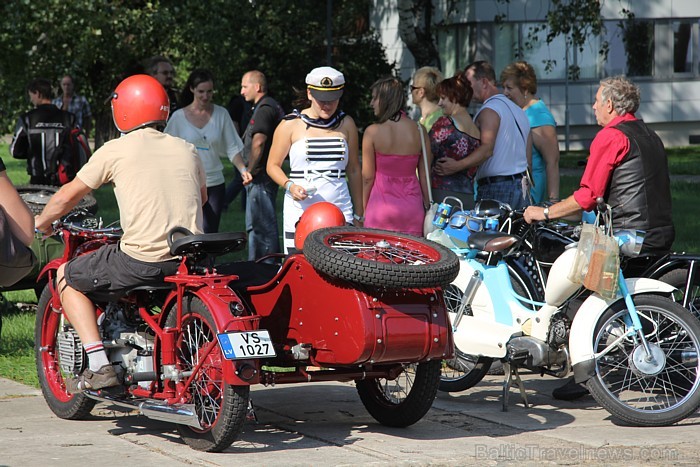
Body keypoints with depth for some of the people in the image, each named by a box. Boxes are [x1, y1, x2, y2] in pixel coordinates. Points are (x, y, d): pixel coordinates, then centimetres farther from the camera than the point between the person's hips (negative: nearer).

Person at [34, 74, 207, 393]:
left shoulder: (116, 150, 0)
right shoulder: (187, 149, 12)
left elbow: (68, 196, 9)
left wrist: (41, 222, 28)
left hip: (141, 258, -5)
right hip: (190, 260, 5)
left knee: (67, 277, 16)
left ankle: (99, 366, 3)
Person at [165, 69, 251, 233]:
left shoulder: (221, 114, 4)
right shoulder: (179, 117, 0)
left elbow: (232, 149, 3)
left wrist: (243, 169, -14)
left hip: (214, 184, 2)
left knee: (210, 234, 1)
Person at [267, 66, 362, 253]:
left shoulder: (346, 124, 12)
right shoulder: (291, 125, 3)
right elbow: (273, 165, 8)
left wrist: (358, 215, 17)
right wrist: (290, 186, -12)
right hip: (300, 212, -2)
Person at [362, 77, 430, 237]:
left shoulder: (372, 132, -8)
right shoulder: (419, 131, 1)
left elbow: (367, 177, -3)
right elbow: (424, 175, 5)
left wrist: (362, 210, 5)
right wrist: (427, 207, 14)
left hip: (382, 204, -3)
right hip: (412, 206, 3)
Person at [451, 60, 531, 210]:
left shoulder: (489, 110, -9)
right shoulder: (518, 110, 20)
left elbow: (487, 149, -24)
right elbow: (528, 157, 19)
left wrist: (457, 166, -34)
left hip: (496, 187, -9)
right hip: (521, 185, 9)